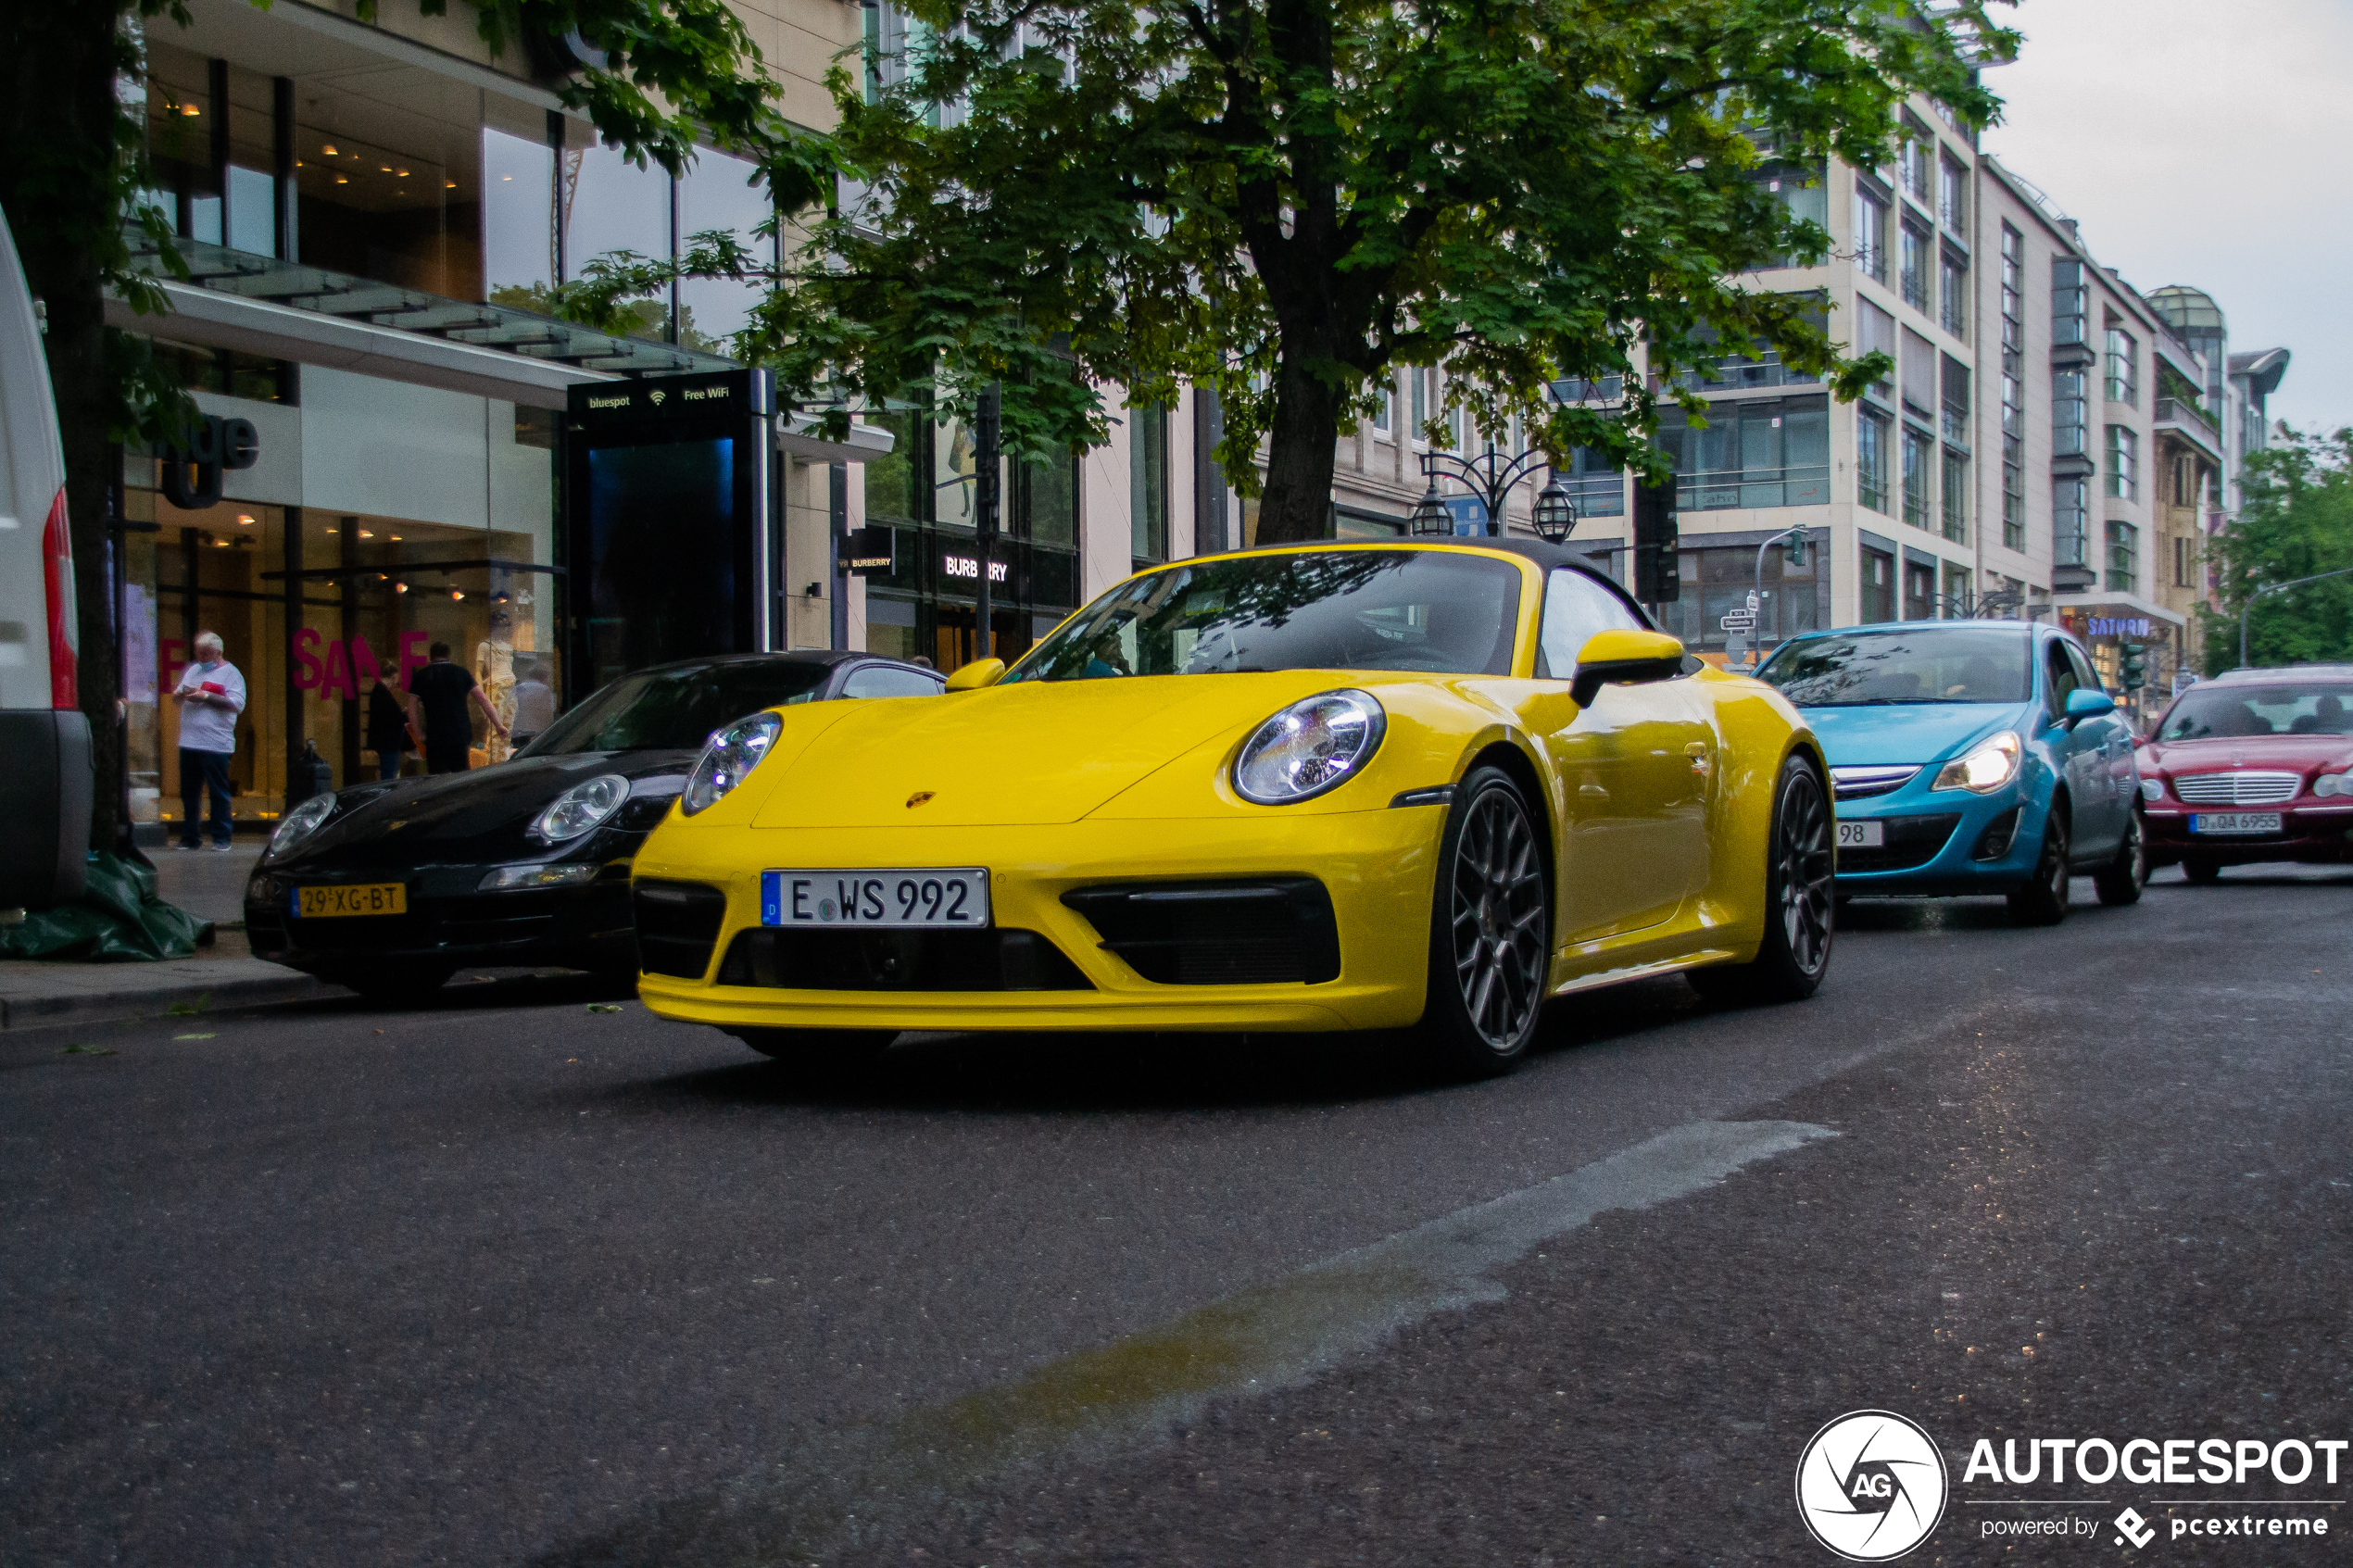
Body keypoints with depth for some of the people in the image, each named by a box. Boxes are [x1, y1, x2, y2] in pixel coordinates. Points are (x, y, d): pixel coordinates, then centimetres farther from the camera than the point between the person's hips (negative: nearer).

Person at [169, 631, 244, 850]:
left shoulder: (230, 673, -1)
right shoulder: (193, 670, 19)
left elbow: (237, 704, -13)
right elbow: (176, 697, 25)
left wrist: (205, 696, -15)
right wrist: (179, 694, 0)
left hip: (216, 745, -6)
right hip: (189, 741, 6)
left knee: (218, 793, -2)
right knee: (189, 793, 8)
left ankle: (221, 838, 3)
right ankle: (189, 838, 14)